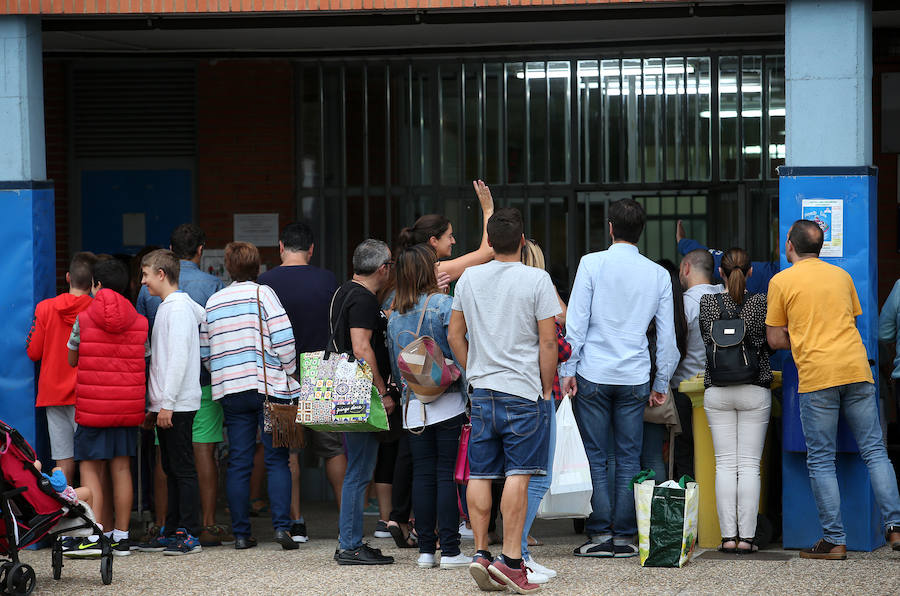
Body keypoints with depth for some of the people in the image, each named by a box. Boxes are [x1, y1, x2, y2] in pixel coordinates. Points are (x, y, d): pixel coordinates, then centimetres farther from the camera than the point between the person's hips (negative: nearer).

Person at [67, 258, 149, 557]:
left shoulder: (83, 319, -4)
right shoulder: (139, 323, 2)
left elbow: (71, 360, 7)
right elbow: (145, 363, 6)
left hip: (91, 406, -3)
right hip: (128, 407, 3)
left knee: (90, 468, 0)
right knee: (121, 468, 8)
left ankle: (93, 537, -11)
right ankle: (121, 537, 8)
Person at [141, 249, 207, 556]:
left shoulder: (179, 307, -12)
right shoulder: (168, 307, 18)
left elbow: (179, 358, -19)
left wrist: (167, 403, -21)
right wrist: (154, 405, 20)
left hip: (178, 404, -10)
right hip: (167, 405, 10)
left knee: (183, 469, -8)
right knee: (172, 469, 11)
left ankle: (189, 535, -8)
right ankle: (172, 532, 16)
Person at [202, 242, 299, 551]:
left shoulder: (213, 302, 9)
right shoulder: (263, 294, -4)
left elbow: (205, 351, 11)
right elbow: (284, 339, -10)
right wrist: (288, 374, 2)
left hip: (231, 392, 3)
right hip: (268, 387, -3)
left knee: (238, 463, 5)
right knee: (277, 459, 1)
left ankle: (241, 532, 5)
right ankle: (282, 525, -9)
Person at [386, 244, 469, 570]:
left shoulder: (395, 316, 8)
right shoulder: (443, 305, -8)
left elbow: (395, 364, 13)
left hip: (413, 408, 4)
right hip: (448, 403, -4)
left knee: (422, 475, 8)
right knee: (448, 474, -3)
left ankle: (426, 549, 9)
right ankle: (449, 550, -3)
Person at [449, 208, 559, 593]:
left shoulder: (469, 278, 7)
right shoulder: (536, 280, -6)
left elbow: (454, 336, 13)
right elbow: (548, 341, -7)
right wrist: (547, 387, 3)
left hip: (481, 389, 4)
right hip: (523, 392, -4)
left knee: (480, 475, 8)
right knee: (517, 475, -6)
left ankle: (481, 552, 6)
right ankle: (511, 559, -10)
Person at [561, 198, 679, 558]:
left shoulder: (593, 263, -4)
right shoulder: (658, 275, 5)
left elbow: (576, 321, -7)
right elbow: (667, 335, 7)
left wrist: (567, 370, -2)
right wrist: (661, 383, 15)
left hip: (593, 375, -2)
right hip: (635, 378, 2)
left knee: (595, 457, 2)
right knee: (629, 458, 6)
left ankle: (600, 533, 1)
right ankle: (625, 536, 5)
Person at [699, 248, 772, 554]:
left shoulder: (708, 303, -2)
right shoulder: (761, 302, -6)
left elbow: (706, 340, 9)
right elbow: (772, 342, 3)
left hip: (717, 391, 1)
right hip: (755, 390, -1)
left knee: (725, 464, 3)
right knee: (750, 465, 1)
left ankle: (728, 536, -1)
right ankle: (747, 536, -3)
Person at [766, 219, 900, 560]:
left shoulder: (782, 281, 3)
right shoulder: (841, 276, 16)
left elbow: (775, 340, 4)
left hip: (816, 376, -4)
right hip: (856, 370, 4)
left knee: (821, 461, 1)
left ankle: (834, 541, -2)